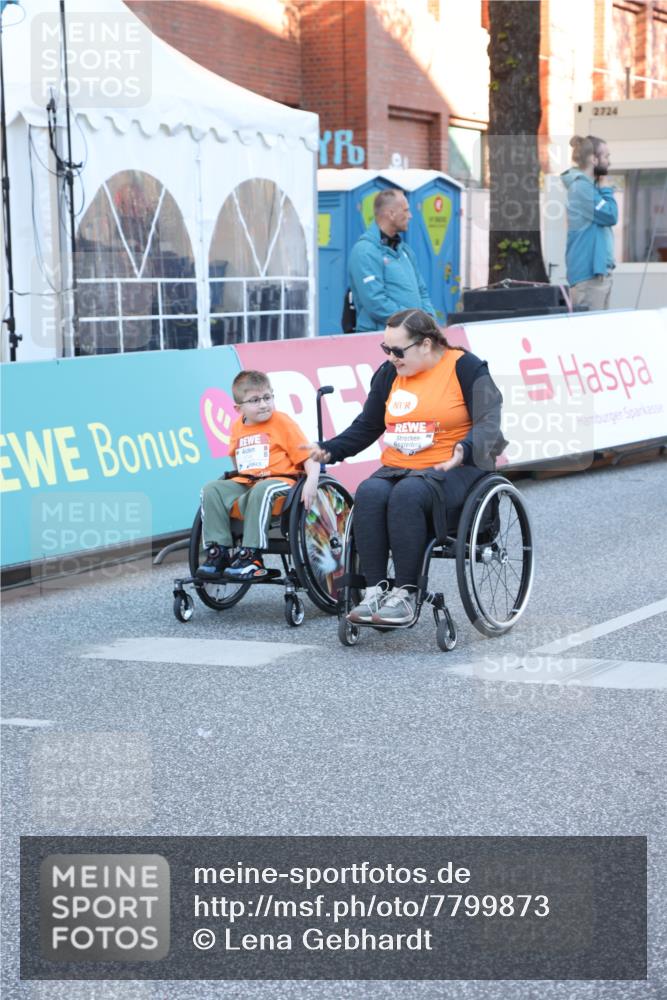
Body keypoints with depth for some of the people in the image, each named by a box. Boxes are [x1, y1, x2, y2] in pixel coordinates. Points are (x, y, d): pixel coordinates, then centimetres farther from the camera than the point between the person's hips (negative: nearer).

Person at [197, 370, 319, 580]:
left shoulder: (283, 422, -2)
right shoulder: (237, 427, 13)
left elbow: (308, 456, -7)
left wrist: (311, 481, -22)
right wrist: (237, 475, 19)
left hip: (279, 480, -6)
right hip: (245, 484, 6)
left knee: (261, 490, -38)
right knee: (211, 490, -14)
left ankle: (251, 557, -34)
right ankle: (217, 553, -15)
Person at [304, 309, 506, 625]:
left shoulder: (464, 367, -1)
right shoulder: (388, 374, 15)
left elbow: (488, 421, -9)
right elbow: (366, 427, 22)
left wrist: (465, 450, -30)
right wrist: (329, 450, 5)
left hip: (451, 469, -5)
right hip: (397, 468, 5)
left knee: (407, 494, -36)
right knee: (369, 493, -29)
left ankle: (405, 595, -33)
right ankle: (375, 590, -29)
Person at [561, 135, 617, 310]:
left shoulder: (589, 185, 18)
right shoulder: (581, 186, -13)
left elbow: (604, 217, 19)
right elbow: (610, 216, -14)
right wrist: (604, 188, -4)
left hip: (599, 268, 10)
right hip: (589, 271, -10)